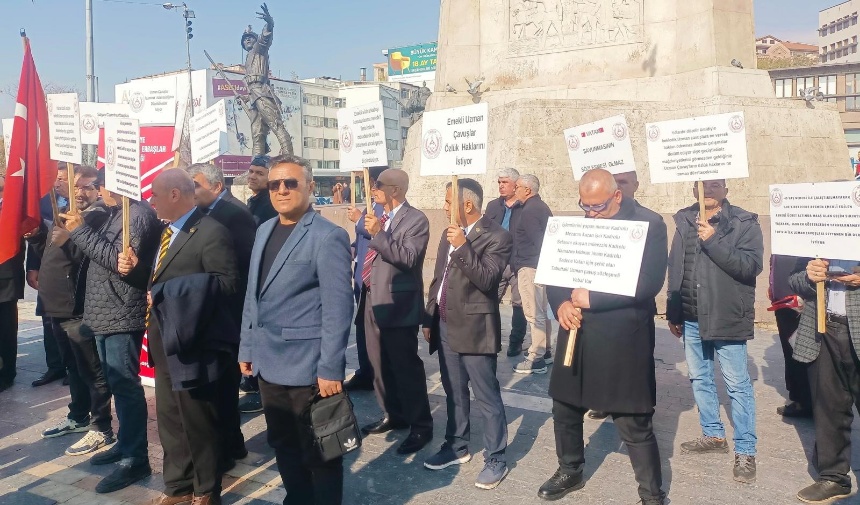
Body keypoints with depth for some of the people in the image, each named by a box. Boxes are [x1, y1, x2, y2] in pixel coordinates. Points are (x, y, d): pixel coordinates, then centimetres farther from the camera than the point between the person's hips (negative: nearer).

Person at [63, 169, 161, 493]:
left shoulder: (139, 214, -11)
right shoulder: (110, 212, 17)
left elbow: (121, 260, -20)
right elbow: (97, 250, 14)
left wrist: (81, 230, -15)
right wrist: (80, 224, -1)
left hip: (122, 316, -9)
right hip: (103, 314, 9)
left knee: (125, 385, -6)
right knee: (116, 384, 15)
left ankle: (135, 460, 0)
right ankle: (125, 443, 27)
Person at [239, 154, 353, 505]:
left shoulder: (328, 236, -13)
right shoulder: (264, 231, 10)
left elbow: (337, 308, -17)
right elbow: (252, 296, 14)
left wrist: (330, 368, -18)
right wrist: (247, 348, 12)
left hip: (308, 368, -7)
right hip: (269, 364, 7)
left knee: (317, 452, 8)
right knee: (283, 446, 19)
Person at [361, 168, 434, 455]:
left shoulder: (416, 220, -13)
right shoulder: (381, 218, 12)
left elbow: (408, 258, -25)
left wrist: (378, 234, -27)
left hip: (398, 305, -9)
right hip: (374, 300, 9)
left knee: (406, 367, -2)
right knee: (380, 364, 18)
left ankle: (420, 426, 12)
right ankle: (392, 416, 34)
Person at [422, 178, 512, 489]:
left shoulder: (496, 236, -12)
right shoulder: (450, 233, 11)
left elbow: (487, 280, -22)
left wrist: (463, 247, -27)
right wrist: (429, 319, 15)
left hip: (474, 328, -7)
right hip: (445, 326, 8)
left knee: (487, 397, 2)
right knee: (454, 393, 19)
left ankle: (495, 459, 14)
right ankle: (457, 447, 33)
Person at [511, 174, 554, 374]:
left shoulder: (529, 211, -16)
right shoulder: (540, 207, 16)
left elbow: (536, 241, -22)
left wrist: (517, 261, -12)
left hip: (530, 267, -11)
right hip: (540, 265, 11)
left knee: (533, 312, -7)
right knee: (541, 310, 17)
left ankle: (536, 359, -3)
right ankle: (545, 350, 27)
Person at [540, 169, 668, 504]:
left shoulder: (649, 225, -9)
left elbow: (649, 282, -19)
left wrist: (592, 299, -21)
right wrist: (561, 303, -14)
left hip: (623, 341, -5)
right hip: (576, 336, 6)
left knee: (634, 425, 3)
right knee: (565, 410, 17)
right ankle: (570, 471, 40)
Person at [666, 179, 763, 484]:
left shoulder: (745, 223, -5)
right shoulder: (684, 222, 9)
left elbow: (751, 266, -18)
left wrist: (713, 241, -25)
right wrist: (673, 313, 12)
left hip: (726, 318, -5)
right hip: (691, 318, 6)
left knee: (738, 386, 1)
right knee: (700, 379, 16)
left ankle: (745, 451, 12)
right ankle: (713, 435, 32)